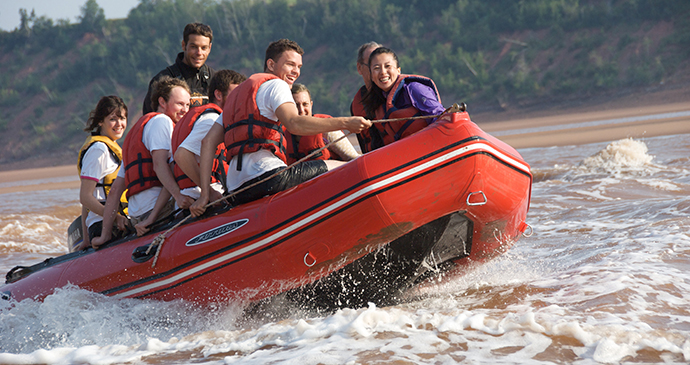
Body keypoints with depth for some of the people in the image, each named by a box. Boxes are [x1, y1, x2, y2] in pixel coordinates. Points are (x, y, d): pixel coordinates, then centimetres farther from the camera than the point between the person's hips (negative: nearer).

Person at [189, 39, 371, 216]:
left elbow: (208, 141, 21)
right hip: (266, 173, -8)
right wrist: (344, 123, -18)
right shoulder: (274, 84, 6)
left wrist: (204, 194, 14)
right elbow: (294, 124, -15)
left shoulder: (236, 95, 31)